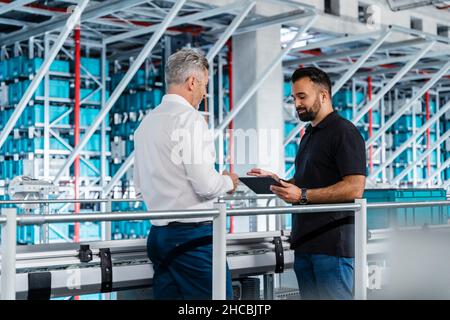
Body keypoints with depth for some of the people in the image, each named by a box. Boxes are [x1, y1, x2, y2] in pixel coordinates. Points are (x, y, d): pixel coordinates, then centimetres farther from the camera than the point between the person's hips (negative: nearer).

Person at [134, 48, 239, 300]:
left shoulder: (147, 122, 12)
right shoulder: (190, 119, -12)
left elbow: (140, 185, 18)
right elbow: (206, 185, -17)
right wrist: (228, 182, 3)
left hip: (159, 232, 8)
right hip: (193, 233, -8)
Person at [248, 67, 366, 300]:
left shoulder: (343, 131, -9)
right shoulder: (309, 135, 20)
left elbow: (354, 187, -18)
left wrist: (303, 195, -22)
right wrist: (276, 181, 9)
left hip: (332, 245, -9)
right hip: (304, 243, 9)